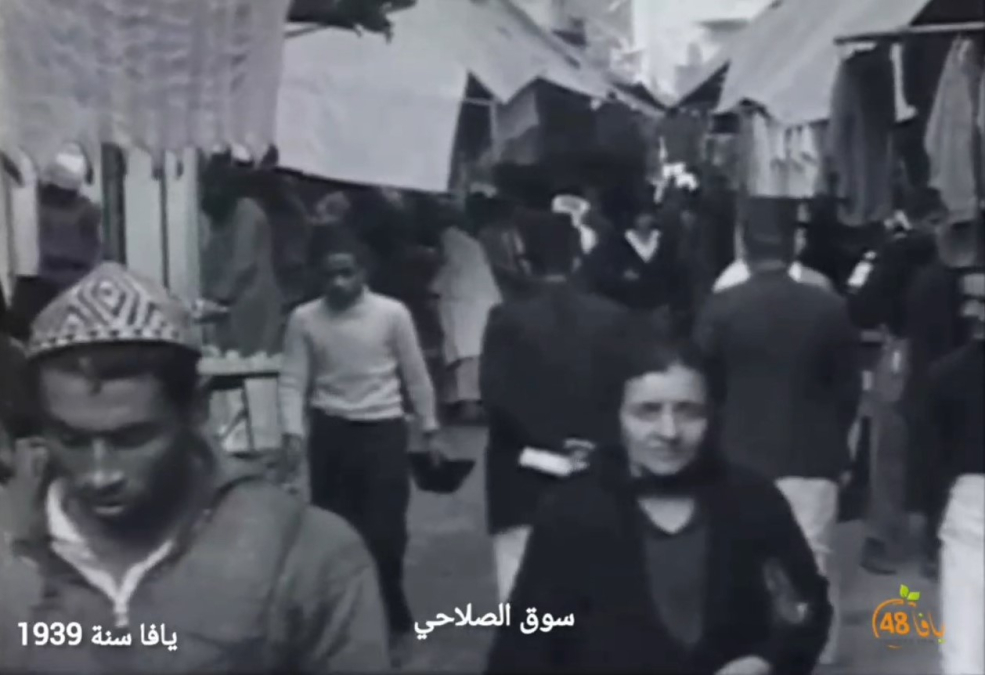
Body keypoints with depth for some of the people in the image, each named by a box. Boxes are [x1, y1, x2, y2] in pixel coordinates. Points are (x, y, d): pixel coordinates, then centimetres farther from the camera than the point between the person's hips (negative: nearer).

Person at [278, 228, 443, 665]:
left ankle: (392, 623, 20)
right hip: (330, 432, 2)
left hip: (383, 430, -2)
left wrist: (430, 431, 5)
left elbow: (416, 376, 2)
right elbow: (292, 382, -1)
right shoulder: (304, 319, -2)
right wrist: (293, 432, -14)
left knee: (385, 533, -1)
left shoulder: (393, 314, -5)